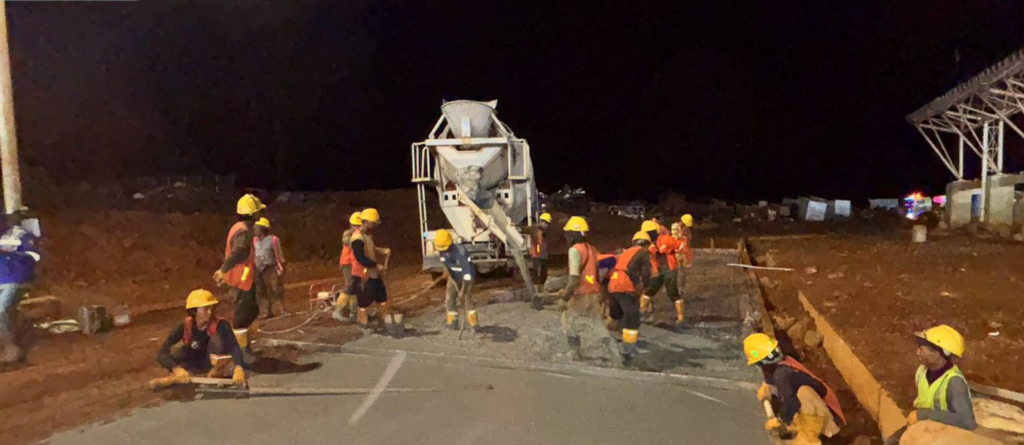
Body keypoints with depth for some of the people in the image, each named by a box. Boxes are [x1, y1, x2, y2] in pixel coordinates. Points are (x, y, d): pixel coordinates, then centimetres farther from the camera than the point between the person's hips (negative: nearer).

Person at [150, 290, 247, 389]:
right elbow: (162, 354, -28)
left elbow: (234, 347, -40)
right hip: (194, 363, 1)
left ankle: (217, 371, -19)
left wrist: (238, 368, -60)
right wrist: (178, 370, -47)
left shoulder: (220, 325, -26)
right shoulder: (185, 326, -22)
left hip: (216, 362, -1)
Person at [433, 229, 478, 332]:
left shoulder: (460, 251, -34)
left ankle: (474, 323, -4)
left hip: (465, 278, -6)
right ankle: (452, 322, 19)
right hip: (453, 277, 6)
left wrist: (465, 285, -39)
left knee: (466, 300, -13)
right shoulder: (442, 251, -12)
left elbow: (467, 268, -36)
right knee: (449, 299, 4)